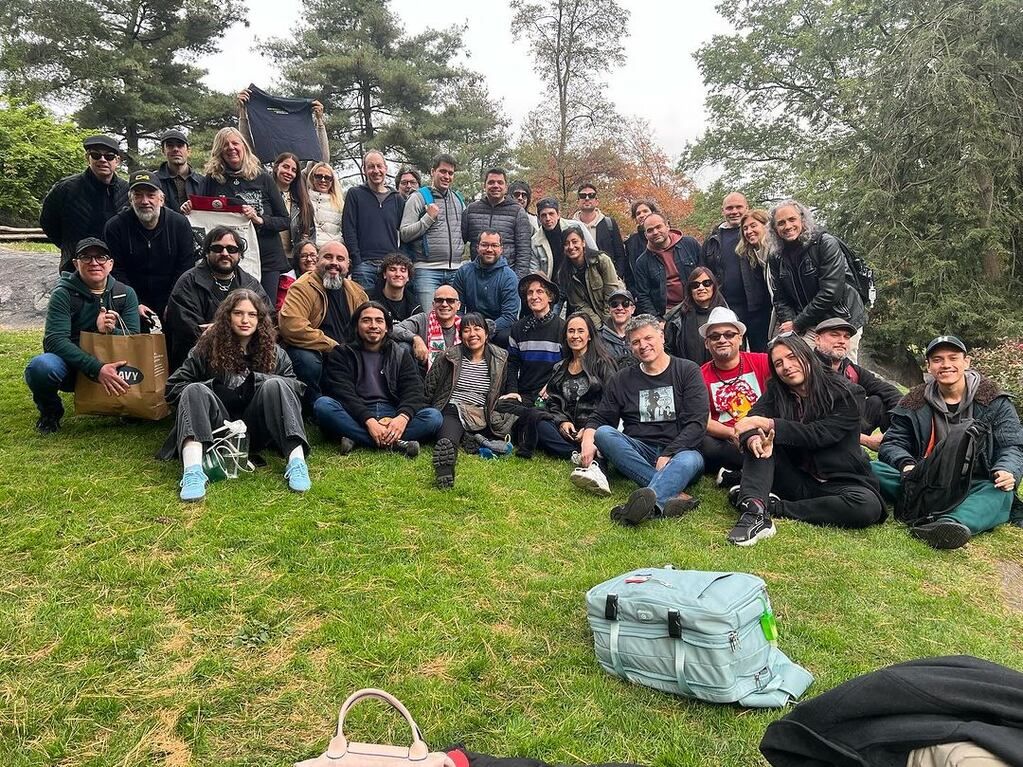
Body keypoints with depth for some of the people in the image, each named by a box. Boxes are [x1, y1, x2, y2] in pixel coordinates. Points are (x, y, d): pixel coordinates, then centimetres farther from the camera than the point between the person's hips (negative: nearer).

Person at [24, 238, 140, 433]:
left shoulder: (125, 294, 0)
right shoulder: (63, 294, -10)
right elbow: (55, 340, -21)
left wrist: (111, 331, -30)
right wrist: (97, 368, -35)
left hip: (108, 365, 2)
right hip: (70, 369, -2)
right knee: (41, 367, -35)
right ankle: (50, 411, 0)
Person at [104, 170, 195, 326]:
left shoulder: (180, 224, -2)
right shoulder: (114, 227, -3)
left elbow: (185, 269, -2)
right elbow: (115, 272, -3)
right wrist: (135, 305, -13)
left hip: (170, 306, 0)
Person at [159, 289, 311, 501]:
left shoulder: (273, 352, 11)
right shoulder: (208, 347, 8)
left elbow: (295, 386, -3)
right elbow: (173, 386, 4)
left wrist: (255, 379, -14)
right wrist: (211, 387, -11)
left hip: (256, 432, 0)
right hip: (216, 430, 0)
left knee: (274, 385, -23)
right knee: (195, 390, -25)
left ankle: (296, 462, -38)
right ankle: (192, 471, -48)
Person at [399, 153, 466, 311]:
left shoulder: (458, 199, 19)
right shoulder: (419, 197, 2)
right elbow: (405, 234, -4)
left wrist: (461, 247, 14)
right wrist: (428, 217, -10)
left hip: (455, 270, 5)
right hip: (427, 270, -5)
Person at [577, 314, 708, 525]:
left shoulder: (687, 371, 7)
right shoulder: (622, 379, 16)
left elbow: (697, 423, -3)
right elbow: (599, 418, 15)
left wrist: (669, 454, -17)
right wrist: (587, 439, -10)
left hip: (678, 451, -2)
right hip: (637, 454, 3)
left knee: (691, 460, -36)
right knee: (603, 433, -26)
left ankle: (648, 500, -63)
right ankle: (671, 494, -40)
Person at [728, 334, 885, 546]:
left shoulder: (844, 393, -9)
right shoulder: (776, 392, 3)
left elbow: (818, 435, -21)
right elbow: (752, 421, -14)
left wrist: (767, 424, -26)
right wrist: (753, 437, -38)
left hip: (839, 482, -2)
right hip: (797, 479, 3)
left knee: (867, 505, -33)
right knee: (758, 441, -18)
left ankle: (774, 507, -25)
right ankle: (753, 510, -39)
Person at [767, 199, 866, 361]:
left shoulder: (826, 243, -13)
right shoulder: (776, 258, 4)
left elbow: (830, 292, -19)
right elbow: (780, 298, 5)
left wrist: (797, 323, -16)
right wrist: (788, 322, -14)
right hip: (810, 327, 4)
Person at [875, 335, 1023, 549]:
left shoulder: (993, 400, 5)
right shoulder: (915, 402, 7)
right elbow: (893, 442, 4)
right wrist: (906, 464, -21)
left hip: (977, 487, -1)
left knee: (1000, 494, -37)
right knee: (874, 469, -25)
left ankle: (953, 522, -65)